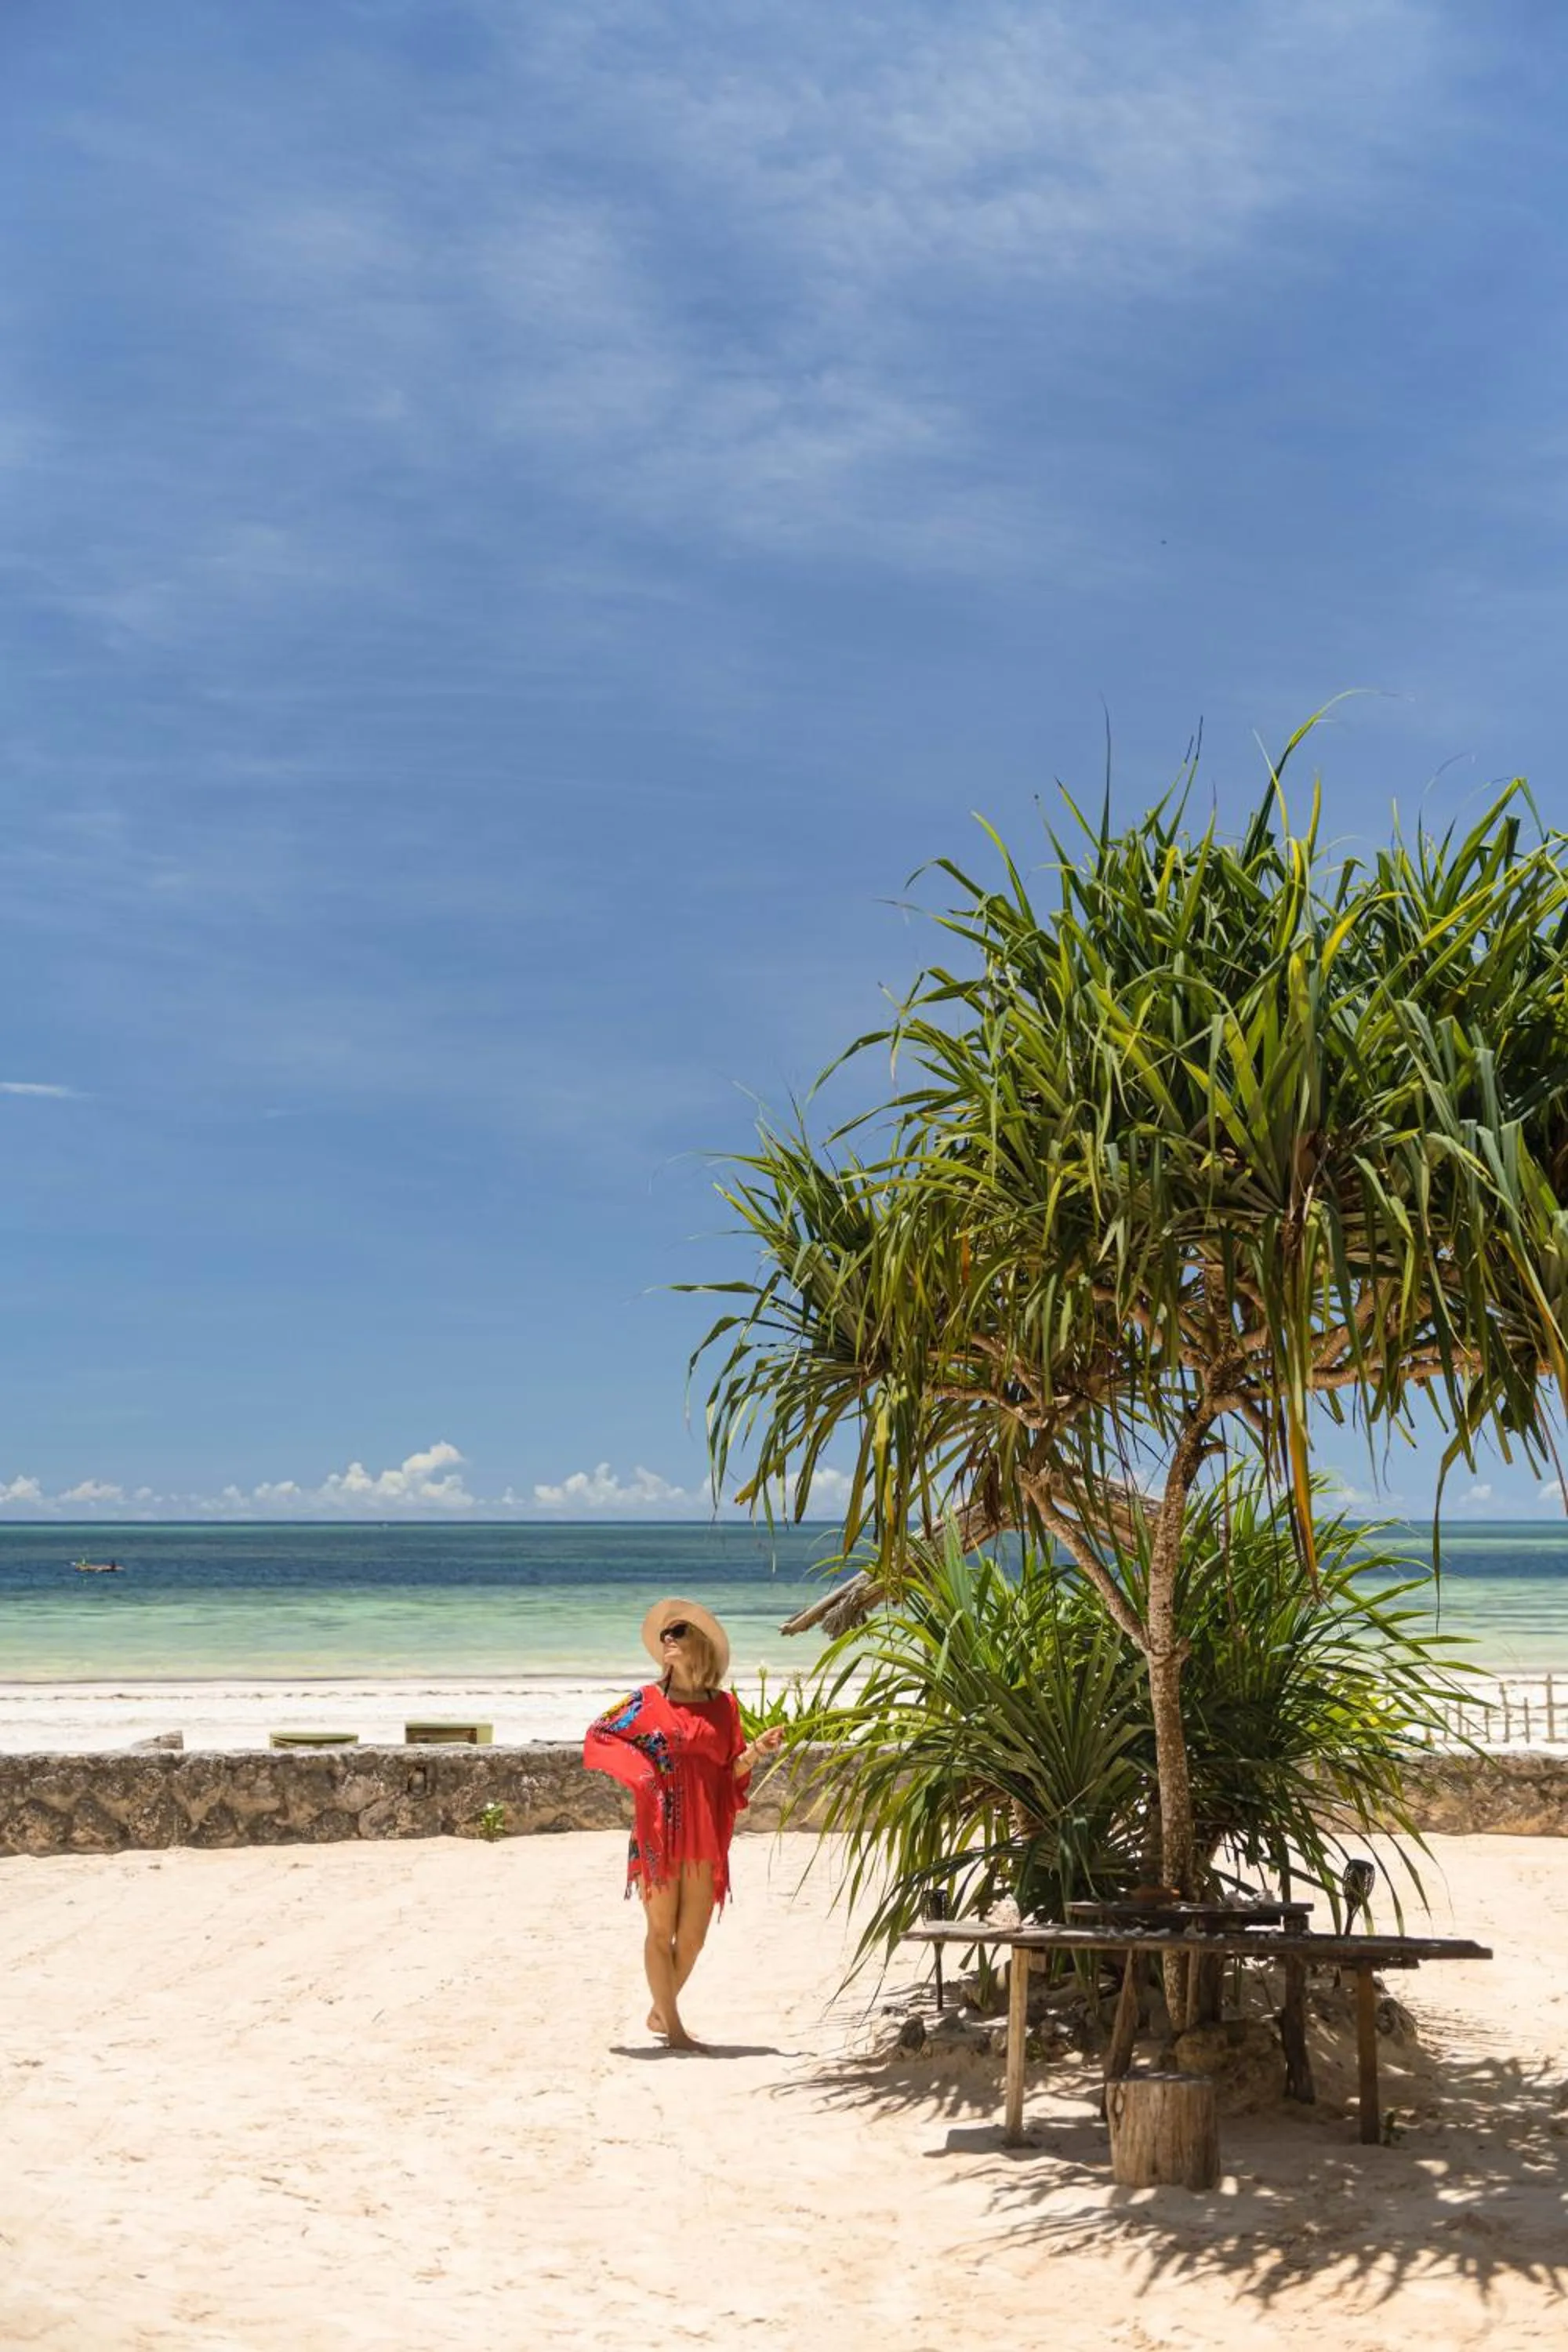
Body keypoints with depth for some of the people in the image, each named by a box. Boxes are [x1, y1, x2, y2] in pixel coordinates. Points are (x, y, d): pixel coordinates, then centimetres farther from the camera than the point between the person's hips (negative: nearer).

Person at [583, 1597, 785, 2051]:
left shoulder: (723, 1705, 7)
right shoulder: (647, 1700, 1)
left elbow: (732, 1770, 10)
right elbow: (598, 1735, 3)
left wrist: (757, 1749, -8)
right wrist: (638, 1767, -10)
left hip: (706, 1833, 3)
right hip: (659, 1830, -3)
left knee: (692, 1936, 7)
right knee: (661, 1930, 2)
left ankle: (660, 2011, 27)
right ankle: (673, 2027, 11)